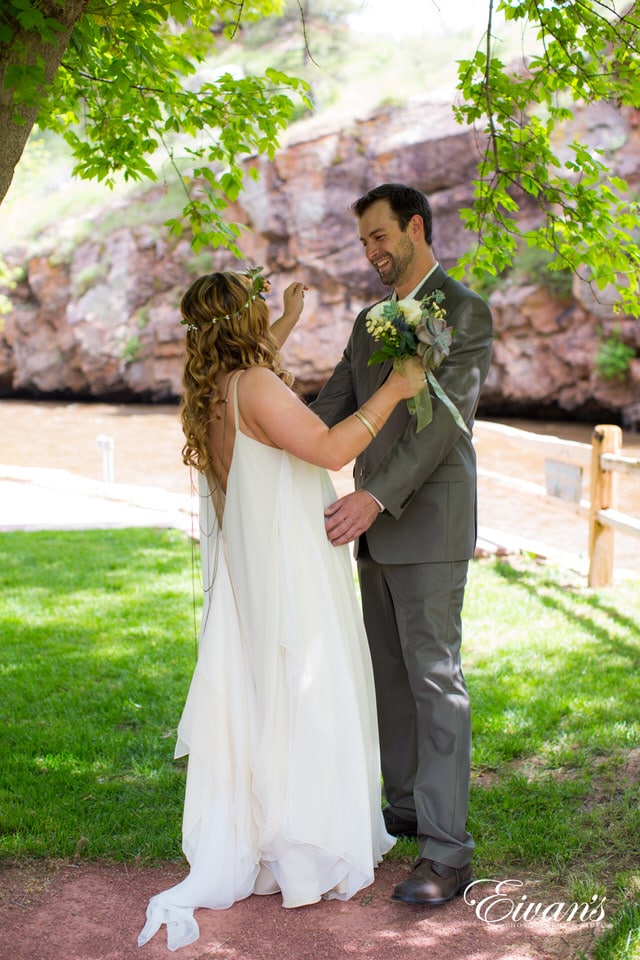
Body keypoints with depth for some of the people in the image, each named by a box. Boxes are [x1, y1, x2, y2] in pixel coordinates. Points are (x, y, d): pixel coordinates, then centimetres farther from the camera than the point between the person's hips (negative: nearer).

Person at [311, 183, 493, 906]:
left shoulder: (465, 310, -8)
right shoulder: (370, 321, 17)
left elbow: (443, 417, -19)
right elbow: (331, 408, 11)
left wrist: (376, 496, -28)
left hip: (429, 525, -8)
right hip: (374, 525, 8)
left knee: (434, 676, -8)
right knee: (388, 673, 13)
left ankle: (445, 852, -5)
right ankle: (405, 807, 26)